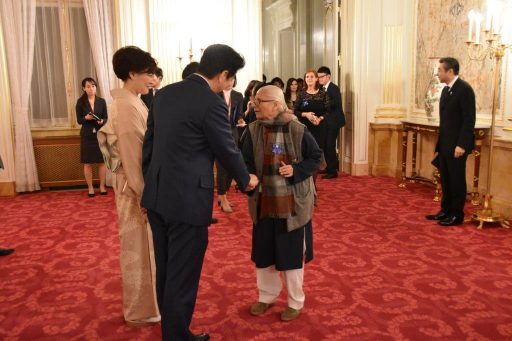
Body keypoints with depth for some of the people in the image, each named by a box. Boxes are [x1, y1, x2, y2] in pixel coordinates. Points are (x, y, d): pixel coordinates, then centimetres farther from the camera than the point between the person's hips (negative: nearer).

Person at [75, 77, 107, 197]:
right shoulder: (80, 102, 1)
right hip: (87, 135, -1)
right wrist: (86, 118, -18)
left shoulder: (102, 101, 3)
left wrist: (102, 121, -17)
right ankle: (90, 187, 12)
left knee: (102, 161, 3)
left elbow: (106, 118, 4)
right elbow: (79, 120, 1)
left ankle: (102, 186, 14)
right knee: (87, 162, 2)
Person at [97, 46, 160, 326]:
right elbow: (132, 156, -23)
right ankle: (140, 311, 21)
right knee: (138, 247, 4)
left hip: (139, 183, 10)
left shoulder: (129, 102, 11)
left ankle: (142, 304, 37)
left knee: (141, 246, 20)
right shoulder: (127, 107, -20)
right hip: (137, 186, -10)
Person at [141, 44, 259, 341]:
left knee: (165, 272, 21)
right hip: (188, 201, -8)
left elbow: (148, 144, 12)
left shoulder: (165, 93, 8)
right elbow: (228, 151, -5)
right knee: (183, 277, 6)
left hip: (157, 197, 8)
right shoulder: (212, 103, -15)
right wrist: (246, 180, 14)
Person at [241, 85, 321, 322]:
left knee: (292, 253, 8)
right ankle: (267, 296, 37)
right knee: (262, 252, 14)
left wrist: (296, 170, -18)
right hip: (264, 203, 4)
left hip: (292, 204, -3)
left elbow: (316, 157, -2)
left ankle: (295, 302, 28)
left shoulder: (298, 130, -13)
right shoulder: (253, 131, -4)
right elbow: (246, 162, -1)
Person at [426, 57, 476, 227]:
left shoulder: (464, 88, -13)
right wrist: (439, 145, 14)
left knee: (457, 180, 1)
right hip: (445, 144, 8)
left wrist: (461, 144, -22)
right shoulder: (446, 90, 13)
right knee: (445, 179, 13)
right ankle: (446, 211, 24)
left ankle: (457, 215, 11)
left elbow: (469, 119, -18)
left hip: (457, 145, -8)